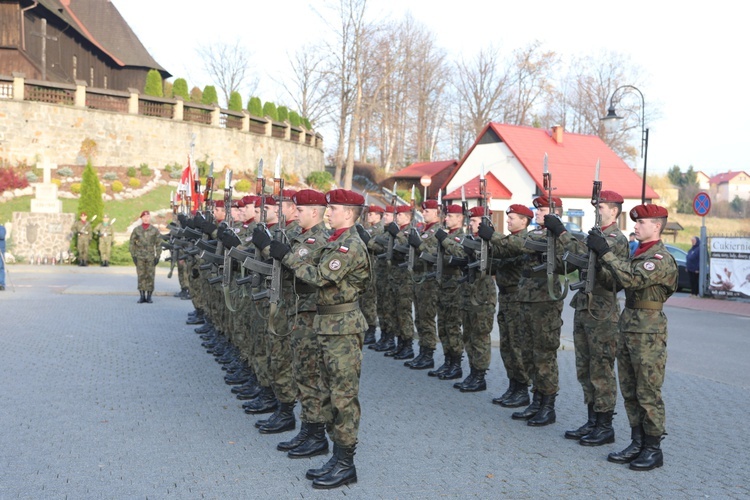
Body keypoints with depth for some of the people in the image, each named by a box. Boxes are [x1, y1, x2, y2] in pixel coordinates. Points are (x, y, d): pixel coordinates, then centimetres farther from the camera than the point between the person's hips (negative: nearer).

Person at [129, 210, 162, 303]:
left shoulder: (155, 230, 4)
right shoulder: (136, 230, 6)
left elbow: (158, 244, 4)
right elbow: (132, 243, 7)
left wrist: (157, 257, -3)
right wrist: (133, 256, -1)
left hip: (151, 257, -1)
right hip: (139, 257, 1)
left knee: (150, 276, -1)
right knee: (141, 276, 0)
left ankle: (149, 296, 5)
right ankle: (142, 296, 5)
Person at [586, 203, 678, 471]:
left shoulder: (661, 258, -14)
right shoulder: (639, 254, 16)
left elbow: (632, 279, -28)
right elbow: (615, 282, 15)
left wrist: (606, 252, -23)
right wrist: (600, 252, 5)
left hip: (648, 333, -9)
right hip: (628, 329, 9)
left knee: (648, 394, -1)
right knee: (630, 392, 13)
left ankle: (653, 449, 9)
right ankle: (637, 444, 22)